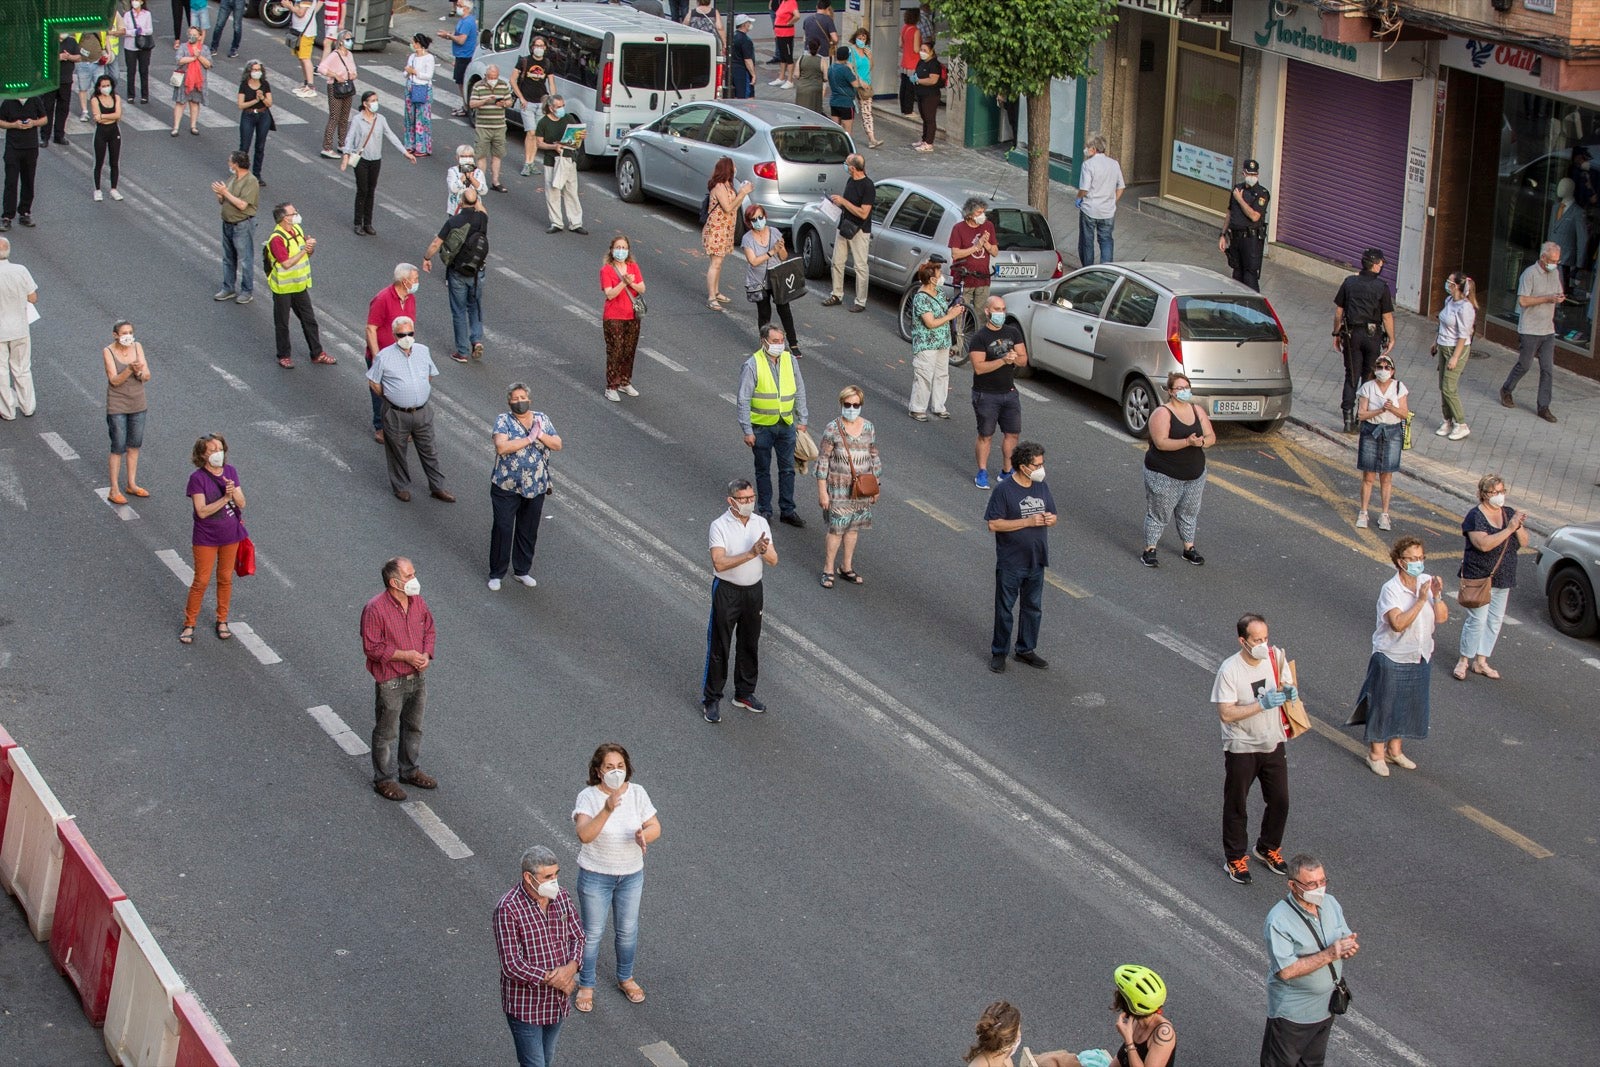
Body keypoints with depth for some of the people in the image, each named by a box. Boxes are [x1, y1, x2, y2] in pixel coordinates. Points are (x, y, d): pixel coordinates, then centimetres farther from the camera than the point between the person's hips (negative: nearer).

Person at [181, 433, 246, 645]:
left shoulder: (230, 472, -4)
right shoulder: (198, 478, -18)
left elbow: (242, 504, -4)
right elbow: (202, 511, -24)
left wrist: (234, 492, -25)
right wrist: (225, 498, -30)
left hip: (230, 535, 4)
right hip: (206, 538, -4)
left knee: (225, 578, 15)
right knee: (201, 581, 3)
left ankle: (222, 621, 30)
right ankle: (189, 624, 16)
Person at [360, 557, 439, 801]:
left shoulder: (417, 602, -3)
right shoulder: (375, 609, -23)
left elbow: (429, 629, 10)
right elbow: (372, 647, -21)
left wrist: (426, 654, -8)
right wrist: (405, 655, -23)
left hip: (417, 677, 7)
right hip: (390, 682, -6)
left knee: (414, 726, 21)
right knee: (386, 732, 8)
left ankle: (410, 770, 40)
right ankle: (384, 779, 24)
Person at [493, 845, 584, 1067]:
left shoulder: (561, 896, -5)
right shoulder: (508, 909, -24)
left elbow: (578, 937, 4)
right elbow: (512, 965, -24)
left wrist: (571, 967, -17)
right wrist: (553, 979, -21)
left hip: (557, 1002, 6)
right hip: (525, 1005, -6)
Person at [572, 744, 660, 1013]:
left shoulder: (637, 793, -10)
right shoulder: (588, 797, -21)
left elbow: (655, 827, -7)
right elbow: (584, 835, -35)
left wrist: (644, 835, -31)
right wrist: (607, 811, -50)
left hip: (631, 875, 3)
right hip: (595, 876, -3)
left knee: (628, 930, 19)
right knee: (593, 933, 10)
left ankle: (625, 978, 42)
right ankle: (586, 986, 30)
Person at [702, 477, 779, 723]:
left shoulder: (761, 523, 0)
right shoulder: (720, 526, -16)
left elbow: (773, 561, -3)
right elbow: (719, 563, -27)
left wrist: (765, 551, -26)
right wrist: (751, 553, -33)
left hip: (753, 590, 5)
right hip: (727, 591, -5)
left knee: (750, 645, 16)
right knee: (718, 647, 1)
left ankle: (745, 693, 31)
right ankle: (711, 699, 11)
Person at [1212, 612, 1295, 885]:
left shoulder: (1276, 657, -8)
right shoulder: (1229, 670, -22)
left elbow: (1289, 688, 6)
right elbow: (1226, 714, -24)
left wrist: (1290, 693, -19)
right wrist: (1262, 704, -31)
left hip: (1273, 743, 4)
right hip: (1241, 748, -4)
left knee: (1280, 801, 14)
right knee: (1236, 806, 11)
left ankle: (1268, 848, 38)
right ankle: (1235, 858, 28)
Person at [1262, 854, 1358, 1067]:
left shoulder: (1330, 904, -6)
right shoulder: (1278, 921, -29)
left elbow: (1345, 938, 7)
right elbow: (1286, 970, -31)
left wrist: (1350, 947, -19)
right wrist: (1329, 955, -34)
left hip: (1326, 1006, 7)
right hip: (1292, 1012, -6)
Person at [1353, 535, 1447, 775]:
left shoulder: (1426, 582, -3)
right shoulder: (1391, 589, -20)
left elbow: (1441, 618, -6)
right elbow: (1398, 624, -31)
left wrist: (1437, 596, -23)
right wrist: (1421, 601, -33)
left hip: (1419, 658, 6)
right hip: (1392, 659, -6)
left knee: (1410, 706, 17)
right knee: (1384, 705, 5)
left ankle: (1395, 750, 35)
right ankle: (1376, 753, 22)